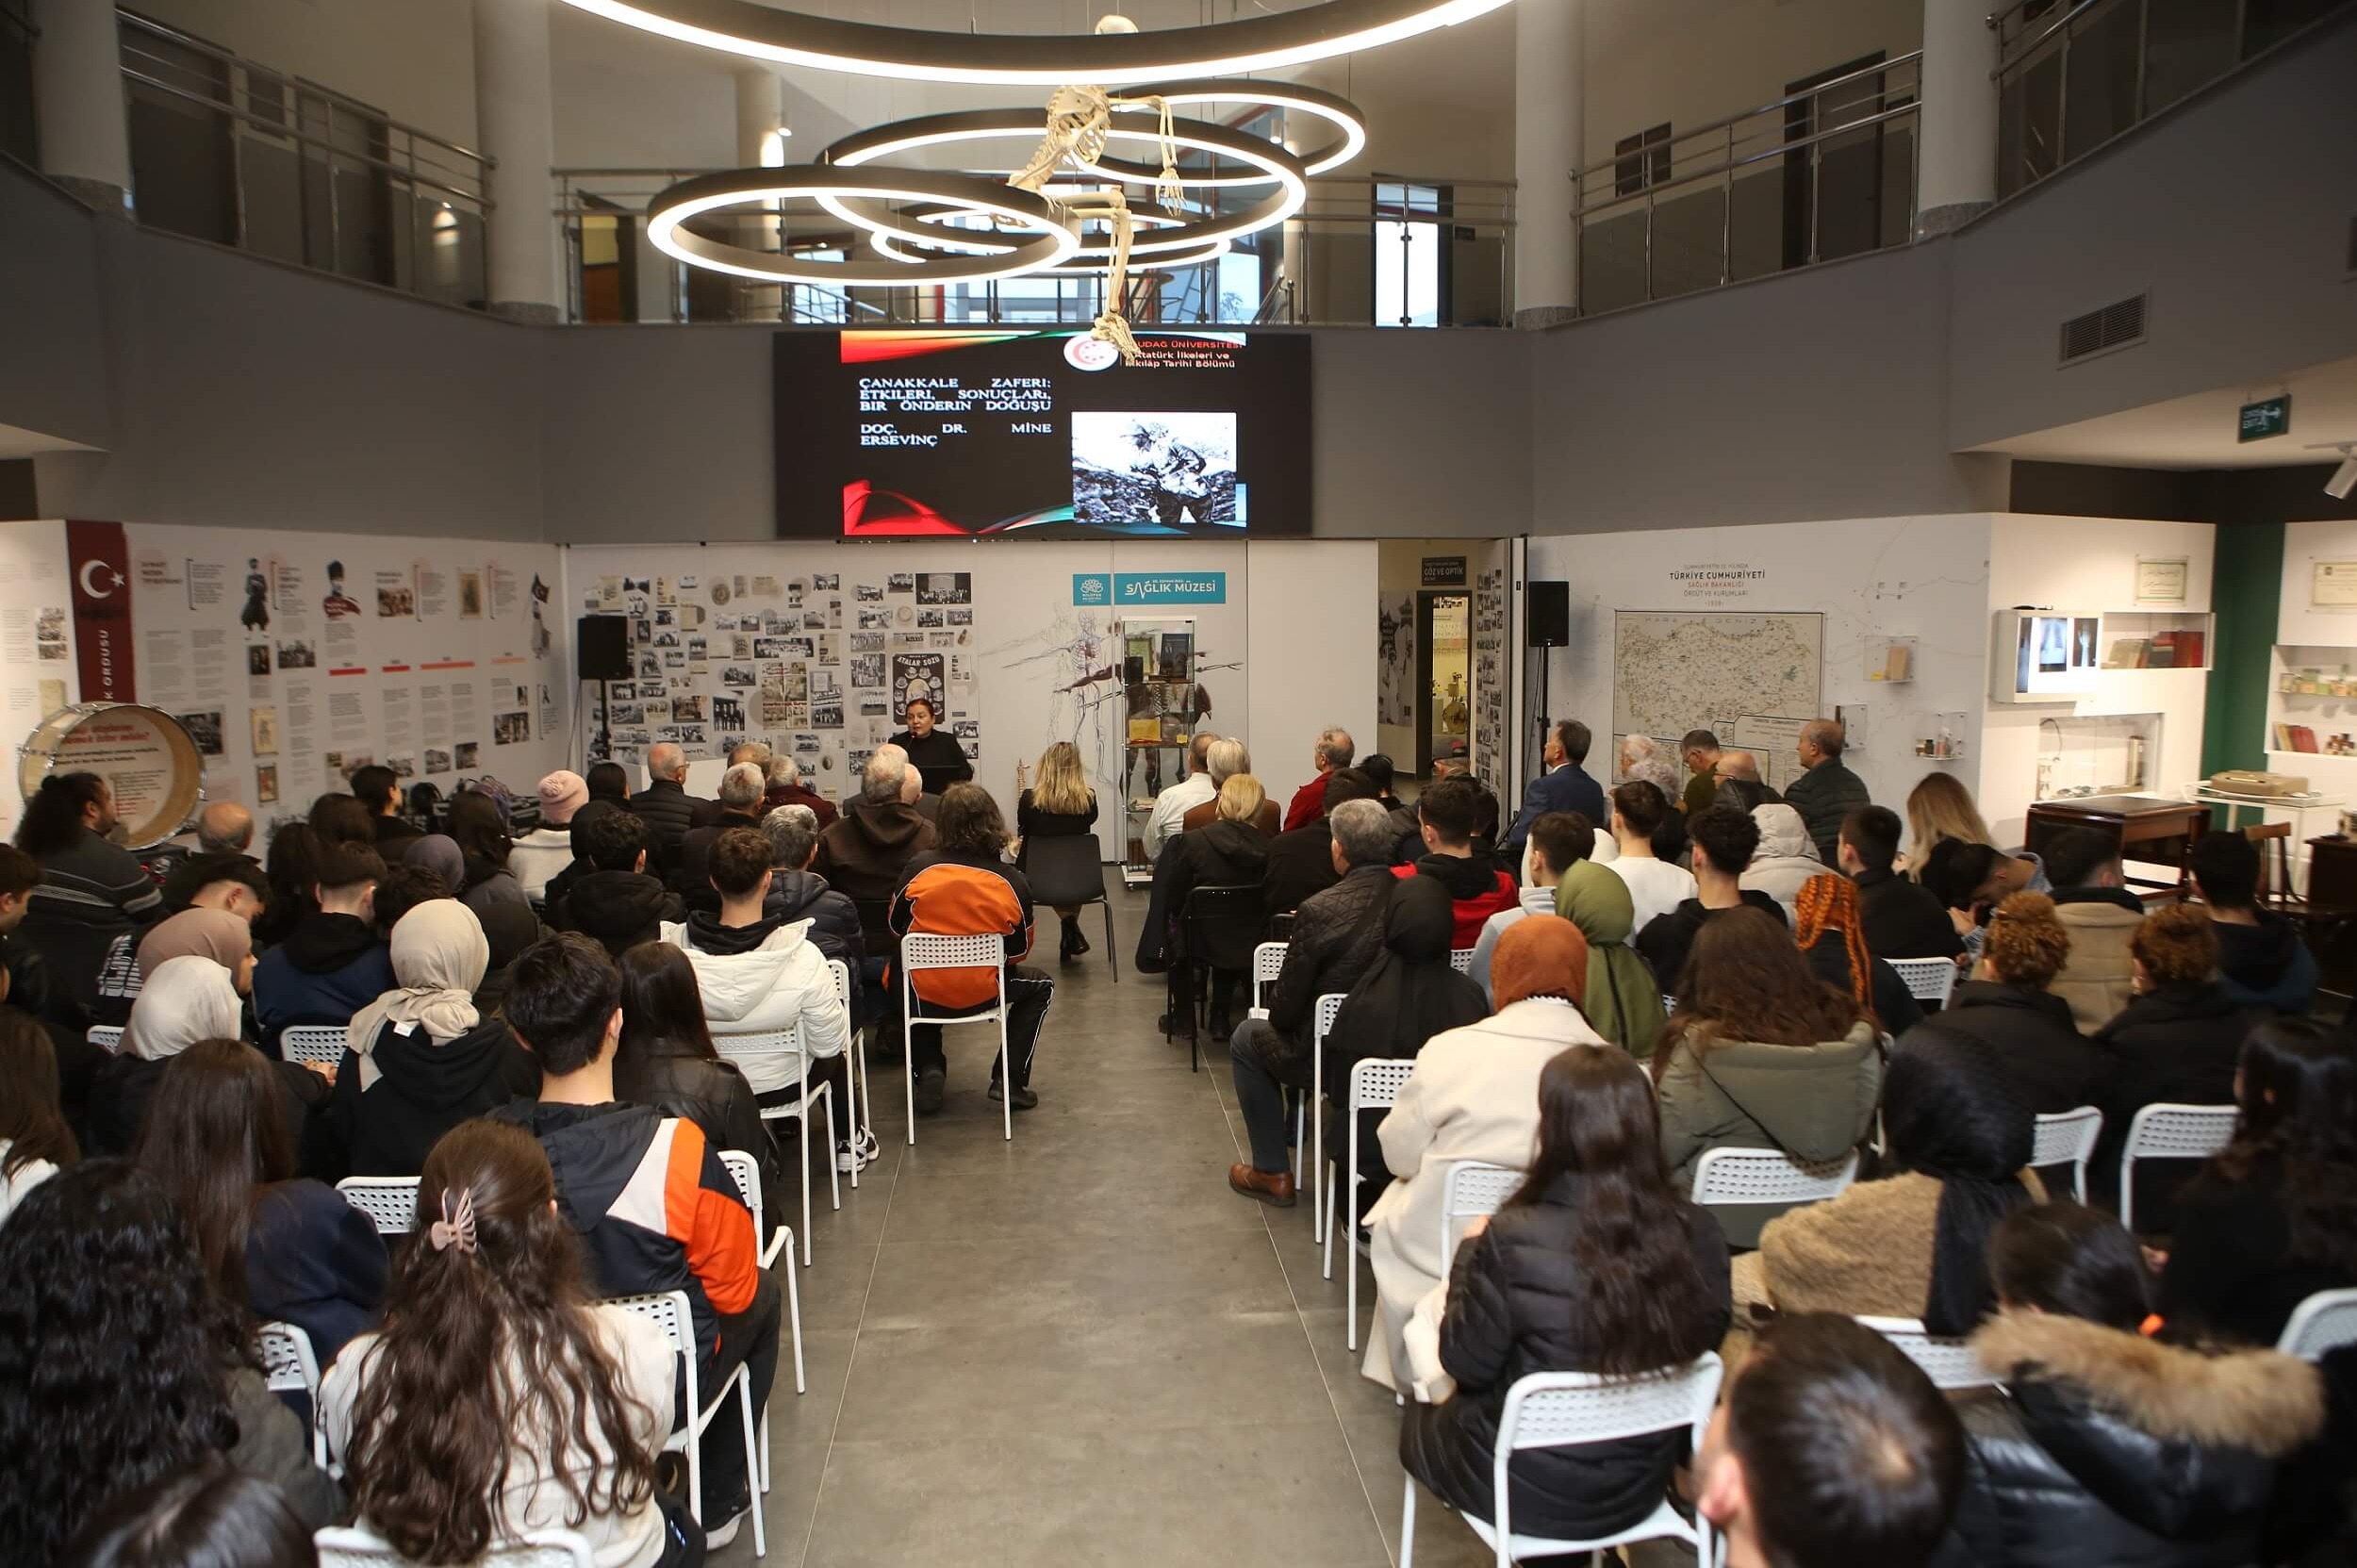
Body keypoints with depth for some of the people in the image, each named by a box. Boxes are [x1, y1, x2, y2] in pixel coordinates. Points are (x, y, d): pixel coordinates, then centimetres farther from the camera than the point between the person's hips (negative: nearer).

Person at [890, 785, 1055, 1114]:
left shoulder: (918, 869, -13)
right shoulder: (1013, 883, -12)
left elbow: (896, 927, 2)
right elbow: (1019, 952, -2)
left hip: (924, 994, 1)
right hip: (983, 992, -1)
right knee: (1042, 985, 28)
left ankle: (928, 1068, 20)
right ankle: (1009, 1079, 19)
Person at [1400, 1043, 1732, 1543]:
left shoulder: (1513, 1239, -30)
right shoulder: (1698, 1232, -18)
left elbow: (1466, 1364, -15)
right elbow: (1705, 1341, 0)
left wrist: (1470, 1253, -2)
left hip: (1528, 1492, -4)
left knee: (1419, 1422, 28)